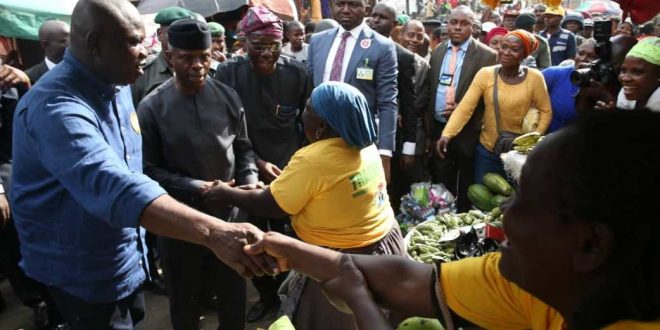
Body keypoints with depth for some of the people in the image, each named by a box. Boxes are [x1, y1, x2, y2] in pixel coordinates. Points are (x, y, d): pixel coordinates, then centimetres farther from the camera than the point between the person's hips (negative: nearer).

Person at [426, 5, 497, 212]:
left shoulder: (487, 55, -7)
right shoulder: (437, 52, 9)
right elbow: (429, 91, 11)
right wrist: (428, 127, 6)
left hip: (468, 132, -4)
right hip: (438, 129, 4)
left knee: (467, 191, 12)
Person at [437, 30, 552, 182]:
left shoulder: (534, 78, -8)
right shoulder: (485, 74, -9)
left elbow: (545, 111, 0)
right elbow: (465, 107, -14)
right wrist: (447, 134, -27)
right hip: (487, 151, 1)